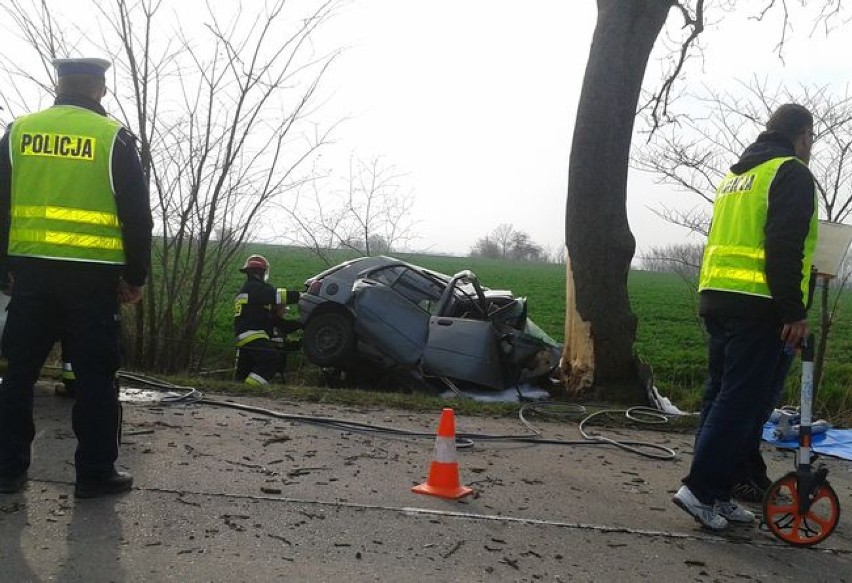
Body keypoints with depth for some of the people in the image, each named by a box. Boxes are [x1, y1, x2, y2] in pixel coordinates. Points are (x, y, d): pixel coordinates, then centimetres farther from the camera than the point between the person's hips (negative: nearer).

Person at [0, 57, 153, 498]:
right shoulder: (114, 137, -2)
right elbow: (137, 214, -3)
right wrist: (135, 277, 5)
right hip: (92, 274, -3)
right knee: (94, 375, 3)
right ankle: (95, 473, 7)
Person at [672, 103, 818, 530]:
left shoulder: (734, 175, 23)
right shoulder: (791, 173, -4)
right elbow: (785, 248, -15)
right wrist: (794, 312, -15)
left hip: (715, 299, 9)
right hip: (759, 306, -8)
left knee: (719, 397, 10)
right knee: (742, 403, -6)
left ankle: (715, 494, 14)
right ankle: (701, 488, -8)